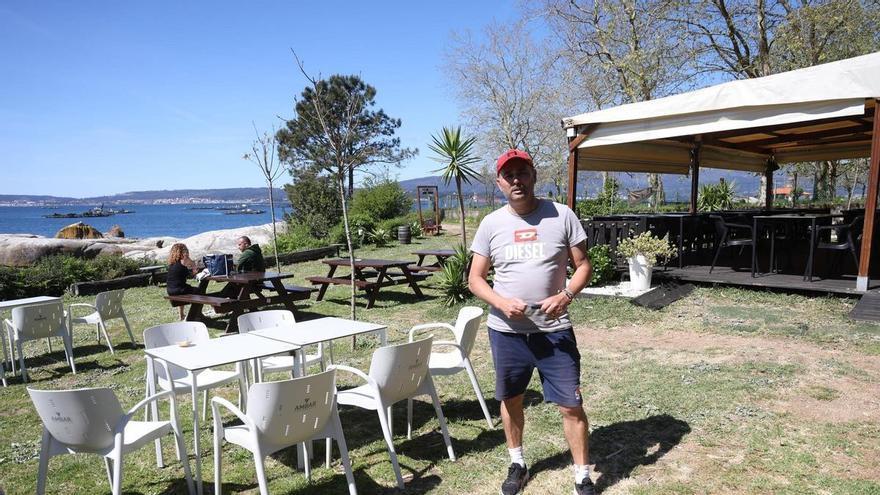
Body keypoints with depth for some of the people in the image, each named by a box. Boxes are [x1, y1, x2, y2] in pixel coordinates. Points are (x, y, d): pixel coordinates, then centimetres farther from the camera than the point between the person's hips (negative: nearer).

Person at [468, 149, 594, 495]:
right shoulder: (491, 224, 0)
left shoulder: (562, 216, -5)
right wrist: (502, 303, -16)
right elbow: (475, 279, 2)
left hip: (555, 331, -2)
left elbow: (583, 265, 0)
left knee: (571, 405, 2)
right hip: (506, 331, 2)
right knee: (510, 400, 18)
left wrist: (566, 295, -19)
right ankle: (517, 463, 41)